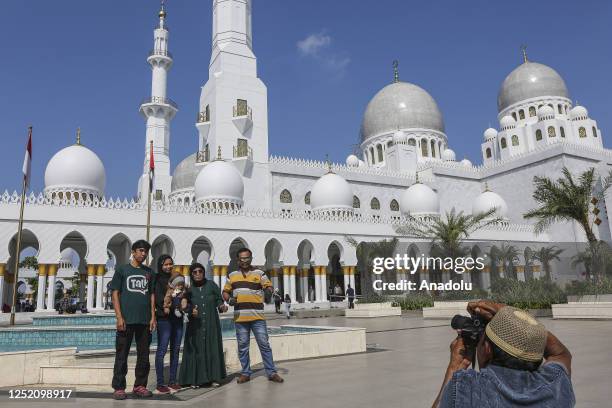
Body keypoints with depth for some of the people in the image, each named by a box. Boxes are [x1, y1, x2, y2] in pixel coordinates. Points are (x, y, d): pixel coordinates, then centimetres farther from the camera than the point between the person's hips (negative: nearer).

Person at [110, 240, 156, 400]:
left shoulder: (149, 272, 13)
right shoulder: (122, 270, 4)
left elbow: (152, 295, 12)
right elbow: (115, 294, -1)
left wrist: (153, 317, 3)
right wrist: (119, 317, -10)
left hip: (145, 321, 3)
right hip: (126, 320, -3)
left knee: (143, 355, 8)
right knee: (121, 355, 1)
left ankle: (140, 386, 18)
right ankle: (118, 388, 10)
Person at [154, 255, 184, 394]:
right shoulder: (158, 279, -1)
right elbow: (158, 298, -11)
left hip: (178, 318, 6)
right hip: (164, 318, -6)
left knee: (175, 350, 8)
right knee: (162, 350, -4)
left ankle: (172, 381, 16)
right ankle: (160, 384, 1)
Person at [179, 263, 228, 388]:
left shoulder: (211, 285, 2)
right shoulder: (189, 289, 2)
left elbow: (219, 299, 3)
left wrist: (222, 306, -17)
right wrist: (191, 312, -18)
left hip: (211, 323, 0)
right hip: (196, 325, 0)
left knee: (212, 349, 2)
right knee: (196, 350, -1)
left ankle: (214, 378, 10)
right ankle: (195, 379, 7)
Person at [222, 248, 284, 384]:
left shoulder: (259, 273, 4)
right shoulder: (232, 275, 11)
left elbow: (268, 287, -4)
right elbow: (225, 292, 16)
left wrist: (269, 290, -28)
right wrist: (229, 299, -5)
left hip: (257, 316, -2)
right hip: (240, 317, 2)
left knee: (264, 344, -1)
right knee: (242, 346, 9)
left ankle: (271, 373, 8)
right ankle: (245, 373, 23)